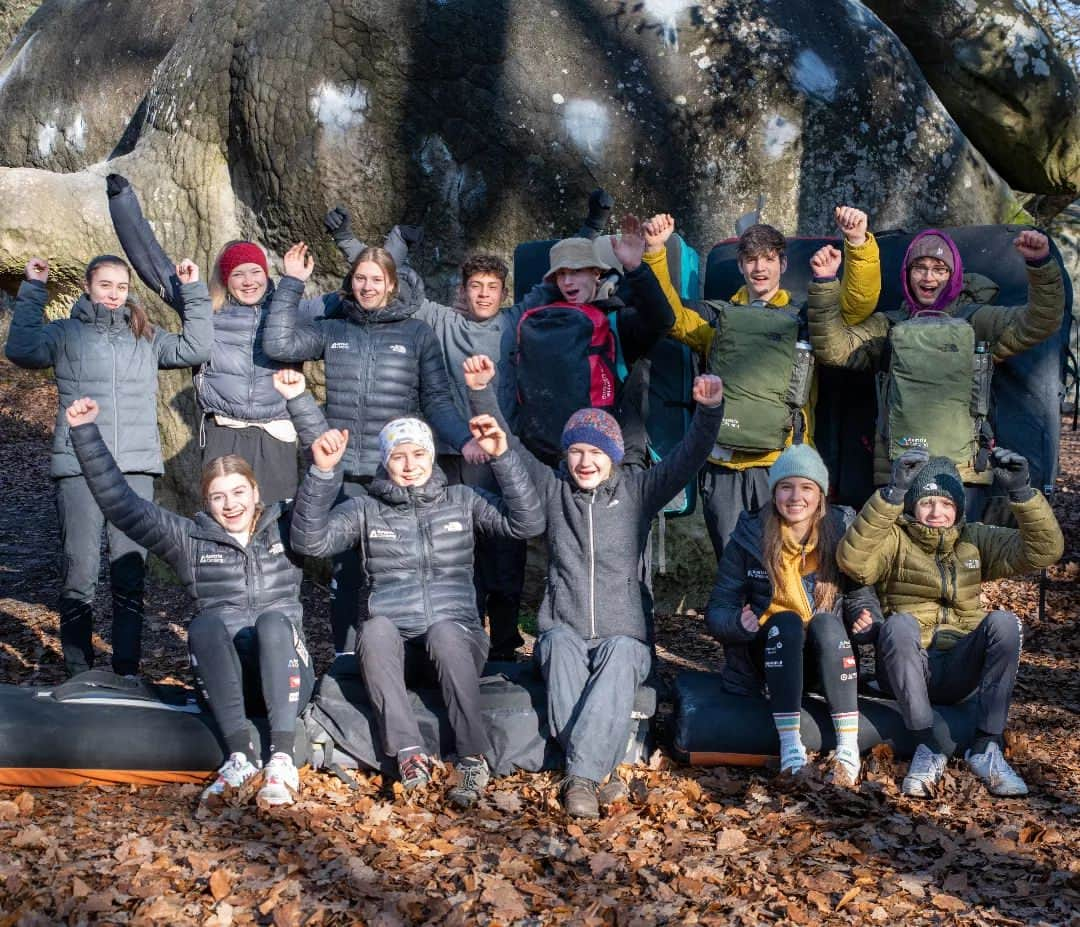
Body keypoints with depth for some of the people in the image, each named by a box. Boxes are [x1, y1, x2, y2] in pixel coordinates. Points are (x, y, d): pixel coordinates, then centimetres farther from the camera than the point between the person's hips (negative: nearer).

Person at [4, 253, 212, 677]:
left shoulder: (146, 336, 16)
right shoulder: (66, 333, 9)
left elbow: (195, 349, 8)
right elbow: (21, 349, -3)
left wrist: (193, 292, 5)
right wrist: (32, 292, 0)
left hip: (136, 468, 2)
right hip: (78, 467, -2)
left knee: (130, 571, 3)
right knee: (79, 570, -3)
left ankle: (127, 671, 11)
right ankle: (79, 673, 7)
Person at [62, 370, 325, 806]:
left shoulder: (286, 528, 12)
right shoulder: (191, 540, 13)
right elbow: (120, 504, 8)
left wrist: (299, 401, -7)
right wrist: (86, 433, 2)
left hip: (286, 675, 0)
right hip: (224, 680, 1)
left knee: (274, 620, -32)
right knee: (206, 621, -29)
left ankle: (282, 757, -41)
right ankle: (240, 754, -36)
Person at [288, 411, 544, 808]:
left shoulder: (462, 500, 12)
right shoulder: (364, 510, 11)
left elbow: (527, 524, -1)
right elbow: (310, 541, -5)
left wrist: (502, 458, -11)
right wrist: (323, 472, -15)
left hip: (457, 640, 0)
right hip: (390, 648, 1)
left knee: (444, 630, -35)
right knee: (376, 628, -33)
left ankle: (474, 757, -30)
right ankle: (409, 752, -34)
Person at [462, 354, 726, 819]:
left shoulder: (637, 489, 7)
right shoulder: (552, 488, 9)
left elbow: (688, 456, -4)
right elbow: (505, 444, 3)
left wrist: (709, 410, -21)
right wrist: (482, 392, -10)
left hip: (624, 637, -1)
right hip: (563, 632, 1)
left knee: (619, 657, -35)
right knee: (560, 646, -34)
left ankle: (580, 775, -42)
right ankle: (597, 773, -41)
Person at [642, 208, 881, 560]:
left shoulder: (805, 319, 11)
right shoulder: (718, 319, 15)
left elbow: (859, 301, 0)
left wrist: (859, 242, -16)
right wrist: (655, 251, -9)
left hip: (783, 465, -1)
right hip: (723, 467, 2)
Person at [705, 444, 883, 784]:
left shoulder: (842, 532, -3)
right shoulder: (750, 537, -6)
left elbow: (861, 594, 3)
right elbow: (717, 609, -5)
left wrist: (867, 619, -21)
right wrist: (739, 623, -28)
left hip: (827, 657, 1)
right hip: (768, 652, -1)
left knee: (825, 621, -30)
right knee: (785, 622, -31)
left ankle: (848, 749, -36)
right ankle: (789, 746, -37)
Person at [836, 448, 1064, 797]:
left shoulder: (975, 539, 13)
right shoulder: (895, 540, 3)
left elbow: (1044, 550, 0)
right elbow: (853, 560, -20)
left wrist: (1022, 492, -16)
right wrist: (893, 493, -29)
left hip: (960, 672, 2)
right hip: (906, 672, -2)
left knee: (1004, 622, -24)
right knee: (900, 624, -33)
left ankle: (986, 747, -20)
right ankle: (927, 748, -25)